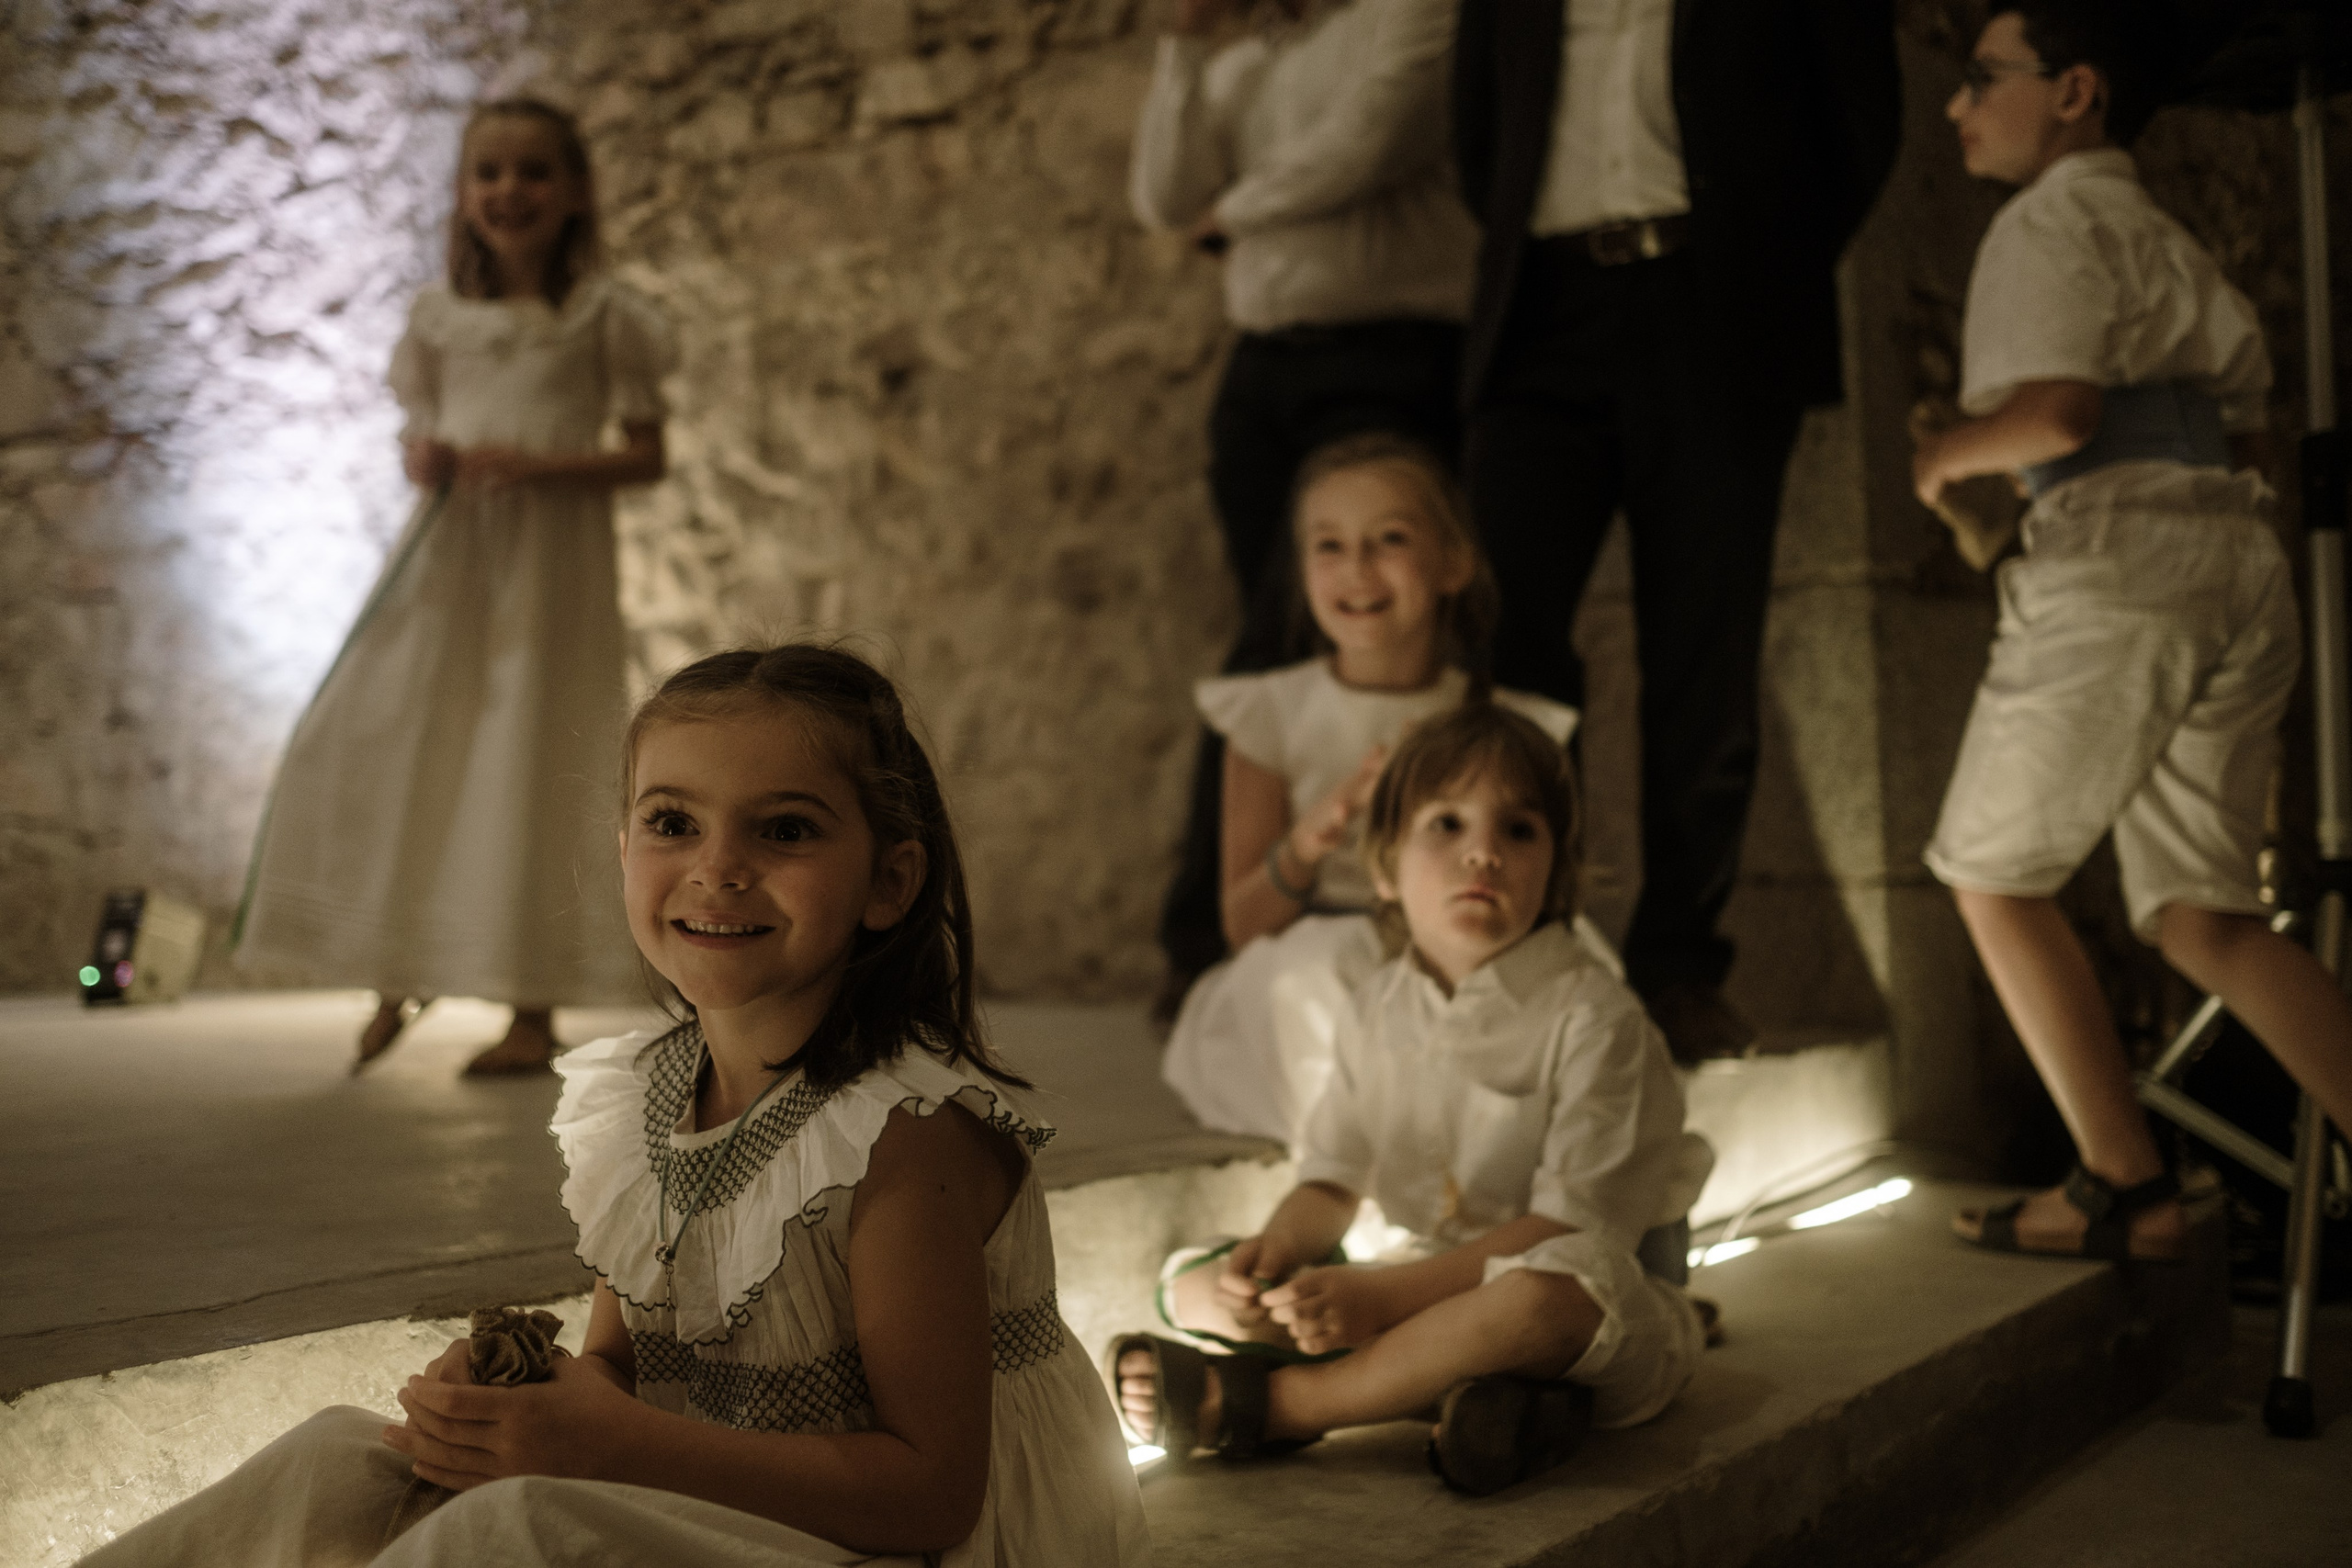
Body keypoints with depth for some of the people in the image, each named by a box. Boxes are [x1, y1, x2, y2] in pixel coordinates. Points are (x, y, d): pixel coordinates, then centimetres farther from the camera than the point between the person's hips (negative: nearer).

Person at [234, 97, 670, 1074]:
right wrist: (422, 456, -7)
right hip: (447, 557, 4)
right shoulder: (440, 316, 8)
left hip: (550, 562, -3)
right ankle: (394, 976, 14)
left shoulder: (604, 316, -2)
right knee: (367, 740, -4)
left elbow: (647, 456, -3)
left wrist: (540, 467, -18)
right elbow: (417, 433, 17)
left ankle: (534, 1016, 7)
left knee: (530, 766, -2)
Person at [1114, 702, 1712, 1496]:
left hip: (1610, 1304, -6)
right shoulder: (1387, 1006, 4)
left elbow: (1575, 1228, -21)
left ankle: (1261, 1401, -25)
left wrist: (1386, 1294, -28)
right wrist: (1276, 1250, -17)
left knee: (1543, 1295, -42)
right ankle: (1468, 1378, -23)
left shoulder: (1594, 1016, -15)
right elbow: (1334, 1178, 7)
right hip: (1434, 1281, 6)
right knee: (1191, 1283, -3)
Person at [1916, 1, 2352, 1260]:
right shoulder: (2162, 237, 26)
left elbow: (2058, 409, -18)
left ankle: (2127, 1190, 3)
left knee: (1991, 878, 4)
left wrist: (1946, 455, 1)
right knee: (2201, 914, 10)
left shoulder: (2049, 222, -2)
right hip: (2242, 555, 9)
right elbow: (2247, 387, 25)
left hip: (2121, 557, -9)